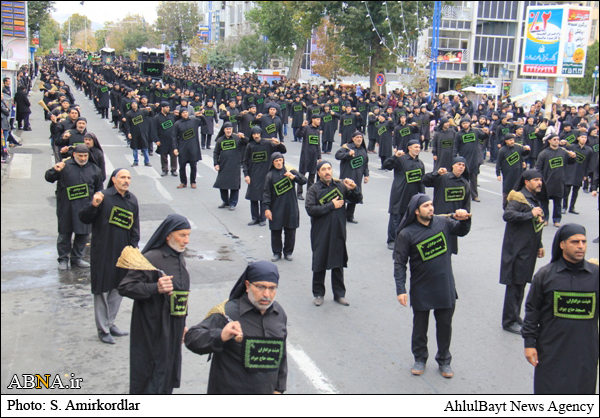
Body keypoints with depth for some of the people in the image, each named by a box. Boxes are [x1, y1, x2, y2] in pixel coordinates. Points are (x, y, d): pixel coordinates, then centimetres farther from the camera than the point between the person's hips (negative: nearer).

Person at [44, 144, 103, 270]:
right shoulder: (65, 166, 0)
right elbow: (49, 178, -3)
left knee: (83, 233, 7)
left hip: (85, 208, 2)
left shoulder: (94, 169, 8)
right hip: (66, 207, -2)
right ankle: (63, 259, 17)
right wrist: (55, 171, -22)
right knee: (64, 233, 5)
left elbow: (99, 189, 15)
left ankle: (77, 258, 21)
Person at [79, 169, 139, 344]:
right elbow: (84, 218, -15)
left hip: (123, 253, 6)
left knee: (118, 289, 15)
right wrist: (93, 205, -33)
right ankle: (102, 329, 16)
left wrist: (133, 247, 7)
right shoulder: (103, 197, -12)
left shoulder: (132, 200, 6)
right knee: (102, 291, 4)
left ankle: (110, 323, 31)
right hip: (103, 253, -6)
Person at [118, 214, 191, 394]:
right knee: (151, 379, 0)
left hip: (173, 330, 8)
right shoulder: (152, 258, -17)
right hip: (153, 331, -8)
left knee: (167, 377, 16)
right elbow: (124, 287, -20)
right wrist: (155, 288, -31)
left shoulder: (179, 259, 9)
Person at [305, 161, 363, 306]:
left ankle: (339, 294, 24)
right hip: (320, 233, -2)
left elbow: (357, 200, 9)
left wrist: (353, 189, -11)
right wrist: (331, 205, -15)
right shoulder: (313, 189, -5)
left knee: (338, 264, 12)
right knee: (319, 264, 7)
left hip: (338, 232, 2)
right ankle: (318, 293, 23)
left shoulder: (340, 186, 3)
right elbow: (310, 209, -16)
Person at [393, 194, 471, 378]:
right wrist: (400, 289, -16)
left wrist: (464, 219, -7)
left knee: (445, 325, 15)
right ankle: (420, 358, 35)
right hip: (421, 290, -3)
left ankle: (444, 360, 34)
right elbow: (399, 263, -12)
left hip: (445, 288, 3)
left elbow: (461, 231, 15)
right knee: (420, 326, 14)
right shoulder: (406, 234, -15)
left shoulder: (443, 222, -4)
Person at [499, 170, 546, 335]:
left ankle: (515, 317, 26)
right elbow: (507, 215, -31)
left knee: (521, 284, 15)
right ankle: (509, 321, 6)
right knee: (514, 285, -2)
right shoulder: (519, 198, -14)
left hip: (529, 250, 9)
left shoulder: (535, 199, 14)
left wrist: (539, 245, 23)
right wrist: (530, 214, -30)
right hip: (517, 250, -9)